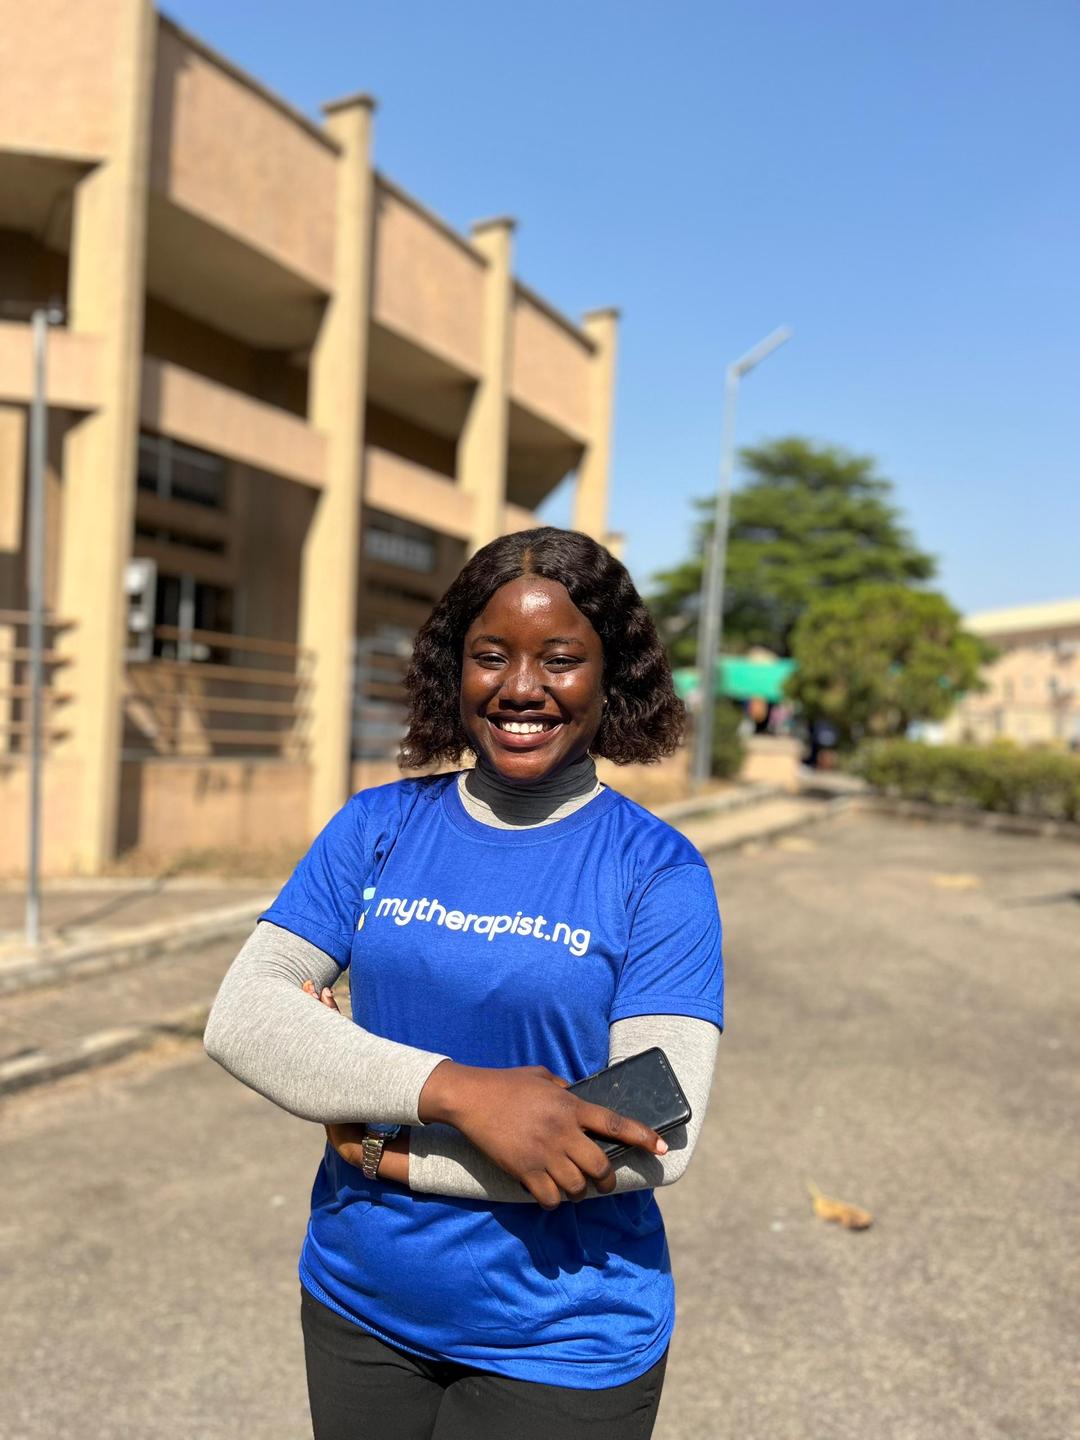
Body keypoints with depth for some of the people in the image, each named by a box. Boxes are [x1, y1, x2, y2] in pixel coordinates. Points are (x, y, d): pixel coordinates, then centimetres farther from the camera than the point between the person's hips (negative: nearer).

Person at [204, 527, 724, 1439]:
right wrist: (457, 1089, -26)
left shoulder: (658, 872, -12)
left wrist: (388, 1152, -16)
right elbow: (241, 1018, -11)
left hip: (560, 1343, -3)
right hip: (358, 1304, 3)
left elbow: (658, 1142, -19)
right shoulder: (378, 826, -3)